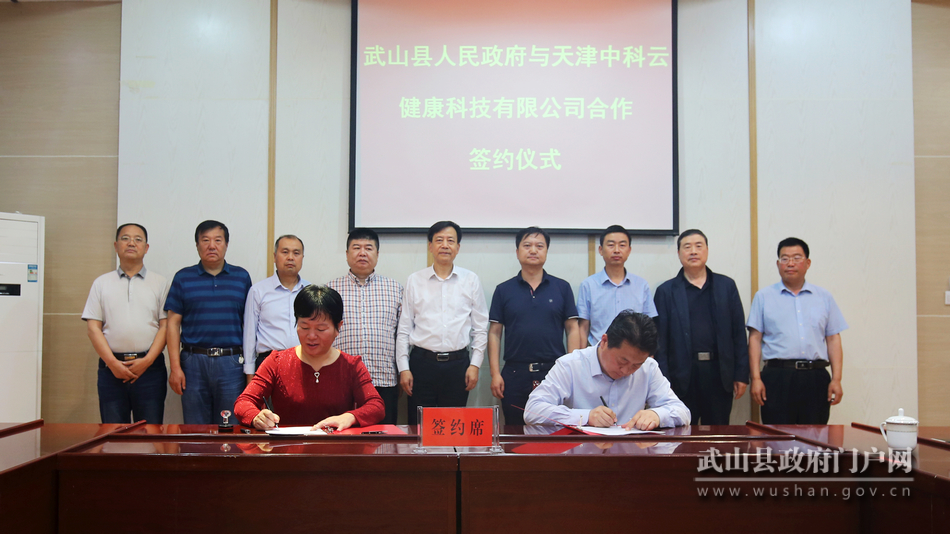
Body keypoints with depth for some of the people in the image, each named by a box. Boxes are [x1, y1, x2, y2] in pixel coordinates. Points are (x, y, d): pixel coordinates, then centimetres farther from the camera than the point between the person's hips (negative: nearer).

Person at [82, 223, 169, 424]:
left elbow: (166, 326, 2)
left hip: (149, 367, -1)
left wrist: (147, 360, -10)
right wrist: (112, 362, -7)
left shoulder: (160, 283, 9)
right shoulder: (102, 283, 12)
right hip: (111, 368, 1)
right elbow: (93, 327, 6)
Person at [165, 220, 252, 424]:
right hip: (194, 362, 0)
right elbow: (173, 323, 5)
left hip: (231, 362, 0)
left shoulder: (242, 277, 9)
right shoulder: (183, 278, 8)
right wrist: (175, 367, -3)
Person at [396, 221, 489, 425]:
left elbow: (480, 327, 8)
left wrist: (475, 364, 1)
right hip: (422, 362, 0)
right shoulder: (414, 281, 6)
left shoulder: (471, 281, 6)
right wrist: (403, 368, 1)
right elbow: (404, 329, 7)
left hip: (457, 363, 0)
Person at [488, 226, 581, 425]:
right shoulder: (504, 290, 7)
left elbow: (572, 329, 6)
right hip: (514, 374, 0)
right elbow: (495, 332, 6)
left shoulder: (562, 288, 7)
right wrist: (495, 373, -2)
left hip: (554, 372, 0)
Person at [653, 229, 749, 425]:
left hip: (719, 373, 2)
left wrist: (741, 375, 2)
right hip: (682, 376, -1)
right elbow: (660, 340, 1)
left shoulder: (727, 286, 10)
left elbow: (739, 333, 8)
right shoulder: (666, 291, 5)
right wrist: (663, 381, -5)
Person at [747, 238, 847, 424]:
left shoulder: (824, 297, 15)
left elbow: (833, 339, 12)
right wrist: (756, 378, -4)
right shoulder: (764, 296, 9)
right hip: (777, 377, -2)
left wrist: (836, 379, 2)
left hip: (816, 377, 2)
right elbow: (755, 339, 4)